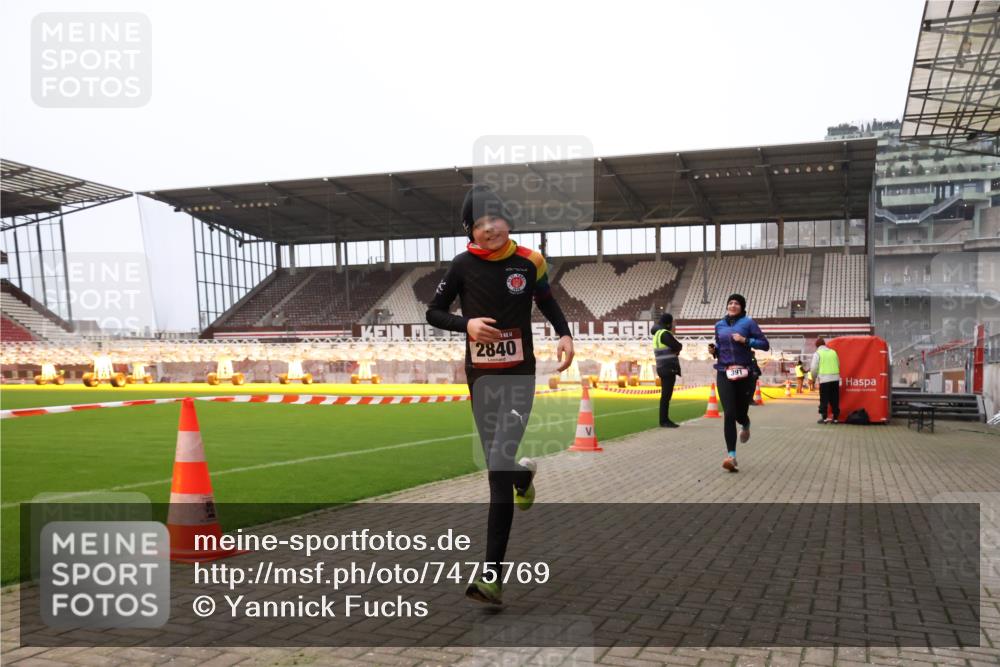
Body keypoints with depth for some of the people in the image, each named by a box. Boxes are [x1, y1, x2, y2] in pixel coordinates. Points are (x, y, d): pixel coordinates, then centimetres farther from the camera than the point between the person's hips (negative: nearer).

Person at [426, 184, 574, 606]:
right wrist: (466, 324, -17)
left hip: (519, 374, -2)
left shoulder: (529, 262, -4)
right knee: (498, 465, 13)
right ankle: (523, 475, 54)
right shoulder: (463, 265, -5)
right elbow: (434, 312, 3)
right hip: (480, 376, 2)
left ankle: (492, 573, -12)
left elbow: (547, 302, 13)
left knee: (499, 467, -14)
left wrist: (565, 335, -4)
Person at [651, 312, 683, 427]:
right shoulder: (665, 334, -14)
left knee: (666, 394, 13)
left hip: (664, 369, 10)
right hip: (668, 368, -10)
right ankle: (663, 421, -8)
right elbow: (678, 346, -14)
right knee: (666, 395, -8)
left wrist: (674, 349, 1)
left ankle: (665, 420, 17)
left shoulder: (657, 334, 16)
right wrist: (677, 347, 8)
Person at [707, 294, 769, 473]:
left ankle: (745, 425, 47)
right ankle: (731, 456, -12)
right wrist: (713, 350, 3)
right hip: (724, 373, 2)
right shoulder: (719, 325, 11)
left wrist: (745, 340, -15)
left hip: (745, 373, -2)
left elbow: (765, 344, -2)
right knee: (729, 414, -12)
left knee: (740, 413, 7)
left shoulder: (748, 322, -1)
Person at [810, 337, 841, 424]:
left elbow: (814, 368, -3)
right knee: (835, 399, 9)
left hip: (824, 379, -4)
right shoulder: (833, 352, 14)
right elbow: (838, 365, 16)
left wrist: (814, 376, 13)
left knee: (824, 399, 1)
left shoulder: (817, 353, 0)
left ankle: (824, 417, -2)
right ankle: (835, 417, 11)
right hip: (835, 378, 4)